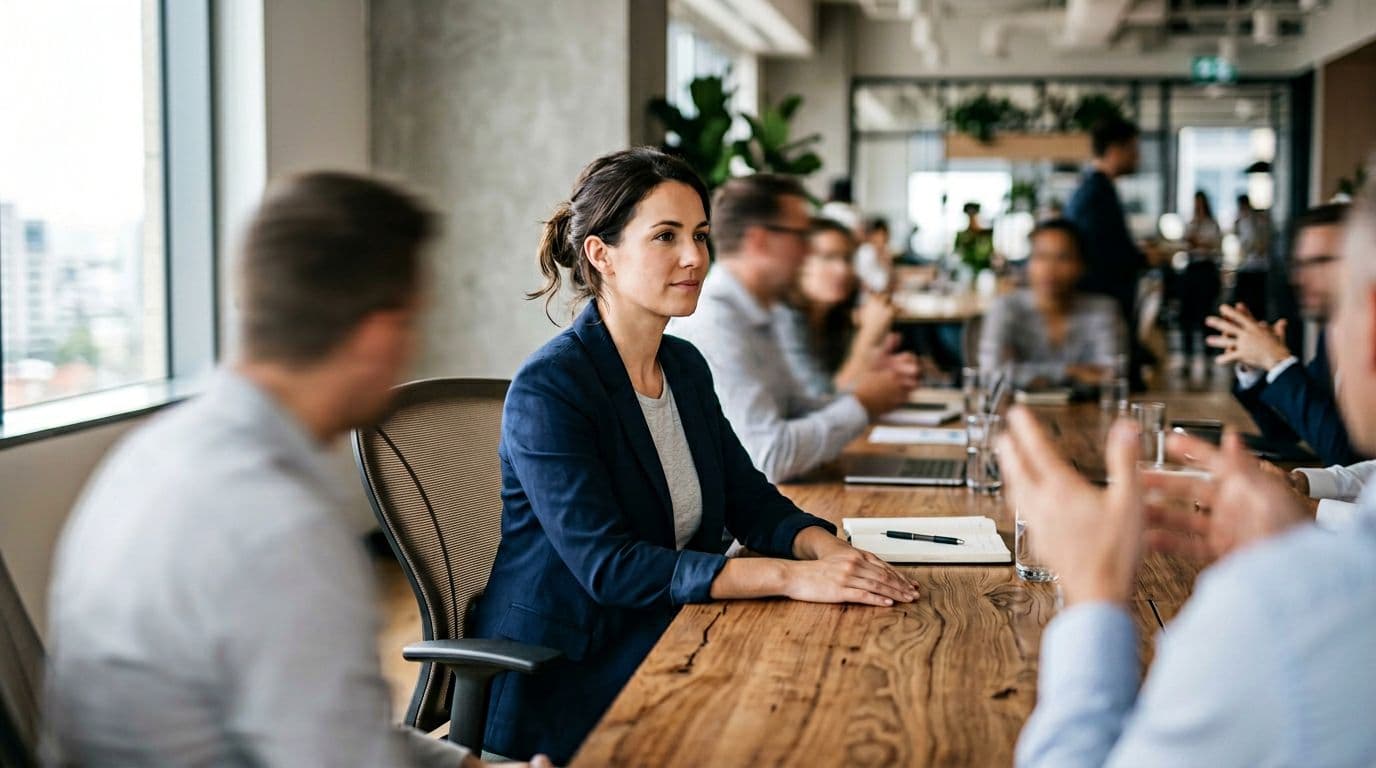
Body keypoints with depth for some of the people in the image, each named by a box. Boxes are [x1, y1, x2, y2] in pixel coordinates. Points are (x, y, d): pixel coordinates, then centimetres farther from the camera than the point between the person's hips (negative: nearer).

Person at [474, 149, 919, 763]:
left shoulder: (686, 367, 9)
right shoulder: (548, 389, -17)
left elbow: (752, 501, 9)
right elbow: (607, 565, -25)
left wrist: (827, 550, -14)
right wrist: (790, 577, -30)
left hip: (666, 646, 8)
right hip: (566, 677, -8)